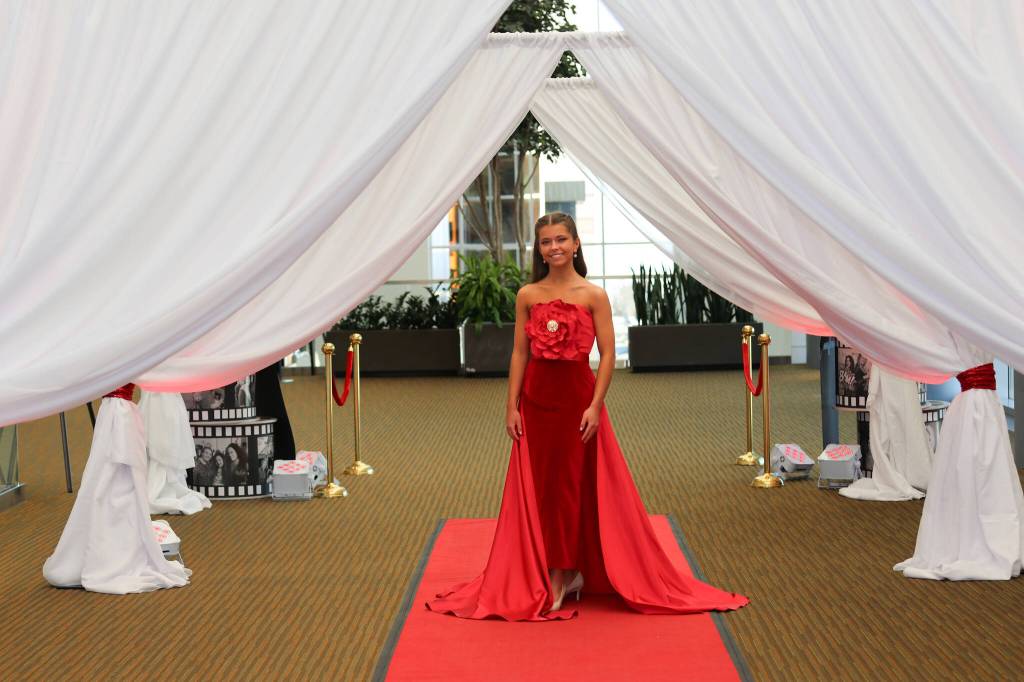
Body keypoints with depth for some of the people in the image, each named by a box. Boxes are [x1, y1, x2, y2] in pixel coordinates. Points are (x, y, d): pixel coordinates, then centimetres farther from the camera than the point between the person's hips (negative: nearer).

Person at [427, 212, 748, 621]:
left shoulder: (593, 296, -3)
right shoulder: (527, 296, 4)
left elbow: (607, 355, -5)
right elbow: (519, 354, 5)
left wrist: (595, 406, -12)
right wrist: (512, 406, 0)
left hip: (577, 396, -3)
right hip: (535, 398, 3)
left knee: (572, 485, 2)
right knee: (539, 486, 6)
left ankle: (562, 576, 13)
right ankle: (555, 576, 17)